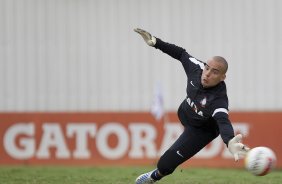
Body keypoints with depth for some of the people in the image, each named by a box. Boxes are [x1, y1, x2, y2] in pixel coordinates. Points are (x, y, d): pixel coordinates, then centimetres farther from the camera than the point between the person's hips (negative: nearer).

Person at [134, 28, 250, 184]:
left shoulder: (219, 100, -45)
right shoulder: (196, 68, -29)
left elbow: (223, 122, -62)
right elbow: (181, 53, -10)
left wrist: (230, 142, -84)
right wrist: (155, 42, -18)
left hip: (201, 131, -6)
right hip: (185, 112, 6)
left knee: (166, 163, -9)